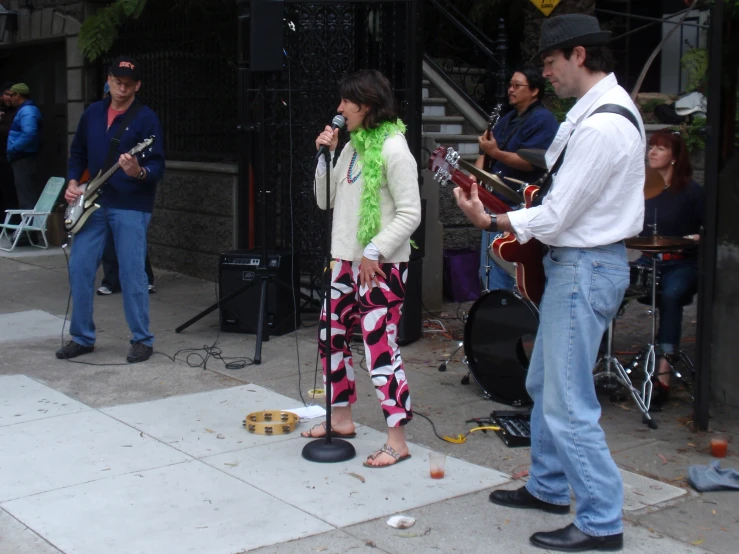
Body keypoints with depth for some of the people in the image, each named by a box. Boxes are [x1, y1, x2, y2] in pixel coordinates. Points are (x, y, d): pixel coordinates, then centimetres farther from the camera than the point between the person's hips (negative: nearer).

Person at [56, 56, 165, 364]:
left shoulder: (146, 118, -7)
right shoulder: (92, 113, 10)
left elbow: (158, 166, -12)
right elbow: (78, 152, 20)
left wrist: (139, 173, -33)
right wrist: (73, 183, 4)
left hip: (131, 207, -5)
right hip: (94, 203, 6)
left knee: (132, 274, -6)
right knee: (79, 268, 4)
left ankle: (142, 340, 7)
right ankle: (82, 337, 17)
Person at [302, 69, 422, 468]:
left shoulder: (393, 149, -12)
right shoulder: (353, 146, 12)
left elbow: (410, 214, -16)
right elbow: (325, 201, 15)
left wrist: (375, 252, -19)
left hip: (381, 265, -9)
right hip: (346, 259, 9)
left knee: (380, 347, -8)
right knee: (332, 337, 15)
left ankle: (397, 440, 1)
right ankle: (341, 418, 30)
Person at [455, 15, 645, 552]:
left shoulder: (600, 125, -23)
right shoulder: (607, 105, 11)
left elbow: (555, 218, -21)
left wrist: (491, 221, -10)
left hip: (585, 268, -11)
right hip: (579, 260, 11)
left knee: (568, 403, -5)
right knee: (544, 384, 21)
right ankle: (548, 487, 36)